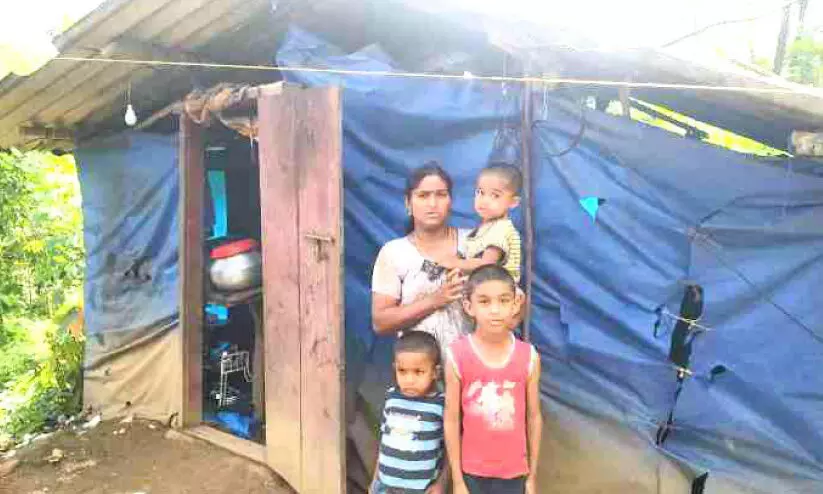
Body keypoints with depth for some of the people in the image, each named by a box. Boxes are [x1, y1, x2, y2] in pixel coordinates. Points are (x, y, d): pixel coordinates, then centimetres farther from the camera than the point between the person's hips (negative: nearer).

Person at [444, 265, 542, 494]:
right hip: (473, 472, -1)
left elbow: (534, 417, 0)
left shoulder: (529, 357, -10)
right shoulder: (457, 356, -15)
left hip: (514, 473, 1)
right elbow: (451, 419, -8)